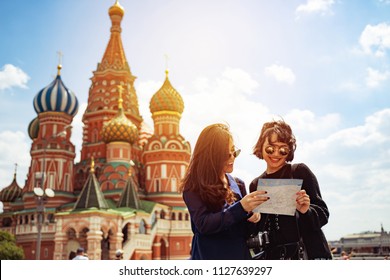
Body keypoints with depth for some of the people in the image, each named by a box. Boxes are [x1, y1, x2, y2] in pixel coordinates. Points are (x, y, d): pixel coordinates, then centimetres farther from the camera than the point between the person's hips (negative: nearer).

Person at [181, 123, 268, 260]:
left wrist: (251, 217, -8)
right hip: (209, 255, -5)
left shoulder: (238, 184, 9)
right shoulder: (193, 187, -7)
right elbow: (203, 224, -19)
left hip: (240, 254, 5)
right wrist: (240, 208, -26)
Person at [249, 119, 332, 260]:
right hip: (273, 256, 4)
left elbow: (323, 214, 0)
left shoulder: (300, 171, 1)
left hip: (309, 253, -4)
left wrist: (305, 210, -20)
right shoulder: (255, 185, 13)